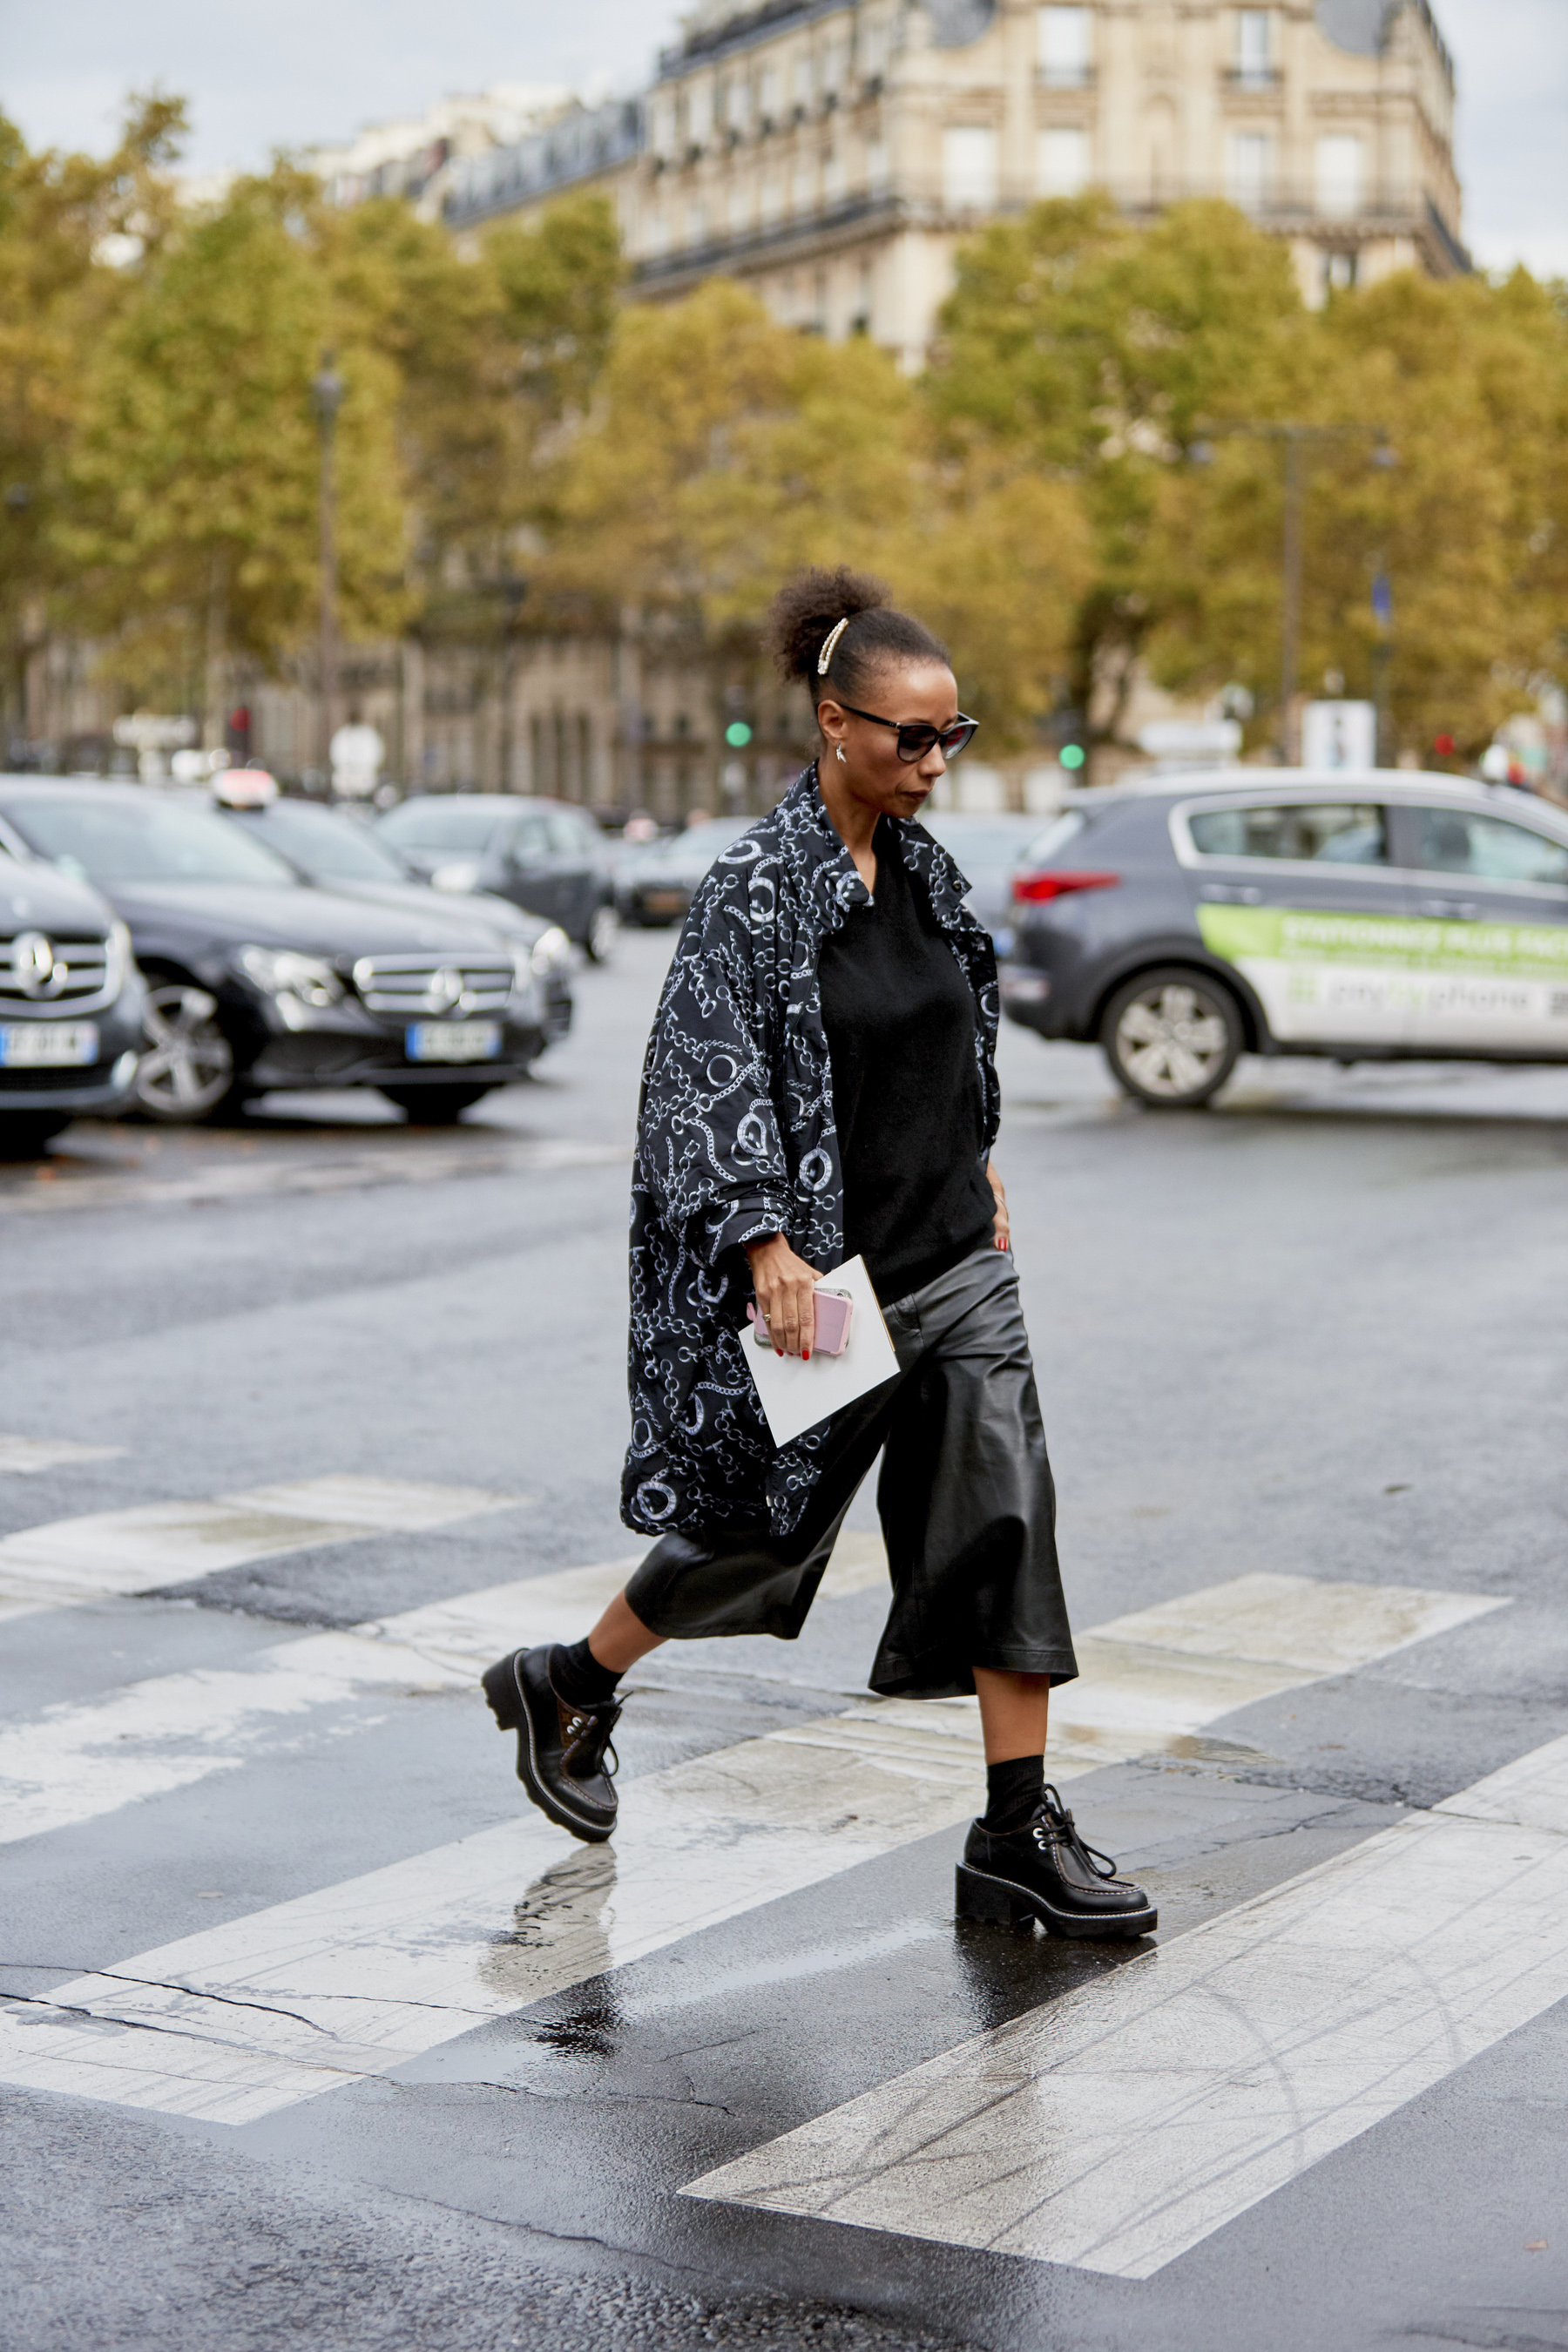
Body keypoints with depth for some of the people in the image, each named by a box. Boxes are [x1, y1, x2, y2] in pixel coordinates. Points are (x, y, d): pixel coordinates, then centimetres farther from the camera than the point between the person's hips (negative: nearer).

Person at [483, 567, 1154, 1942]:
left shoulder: (922, 861, 6)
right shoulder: (762, 886, -15)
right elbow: (712, 1072, -19)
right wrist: (768, 1246, -25)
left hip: (955, 1260, 6)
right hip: (833, 1272, -6)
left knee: (1008, 1521, -1)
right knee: (767, 1527, 9)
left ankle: (1020, 1835, 6)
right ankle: (564, 1690, 34)